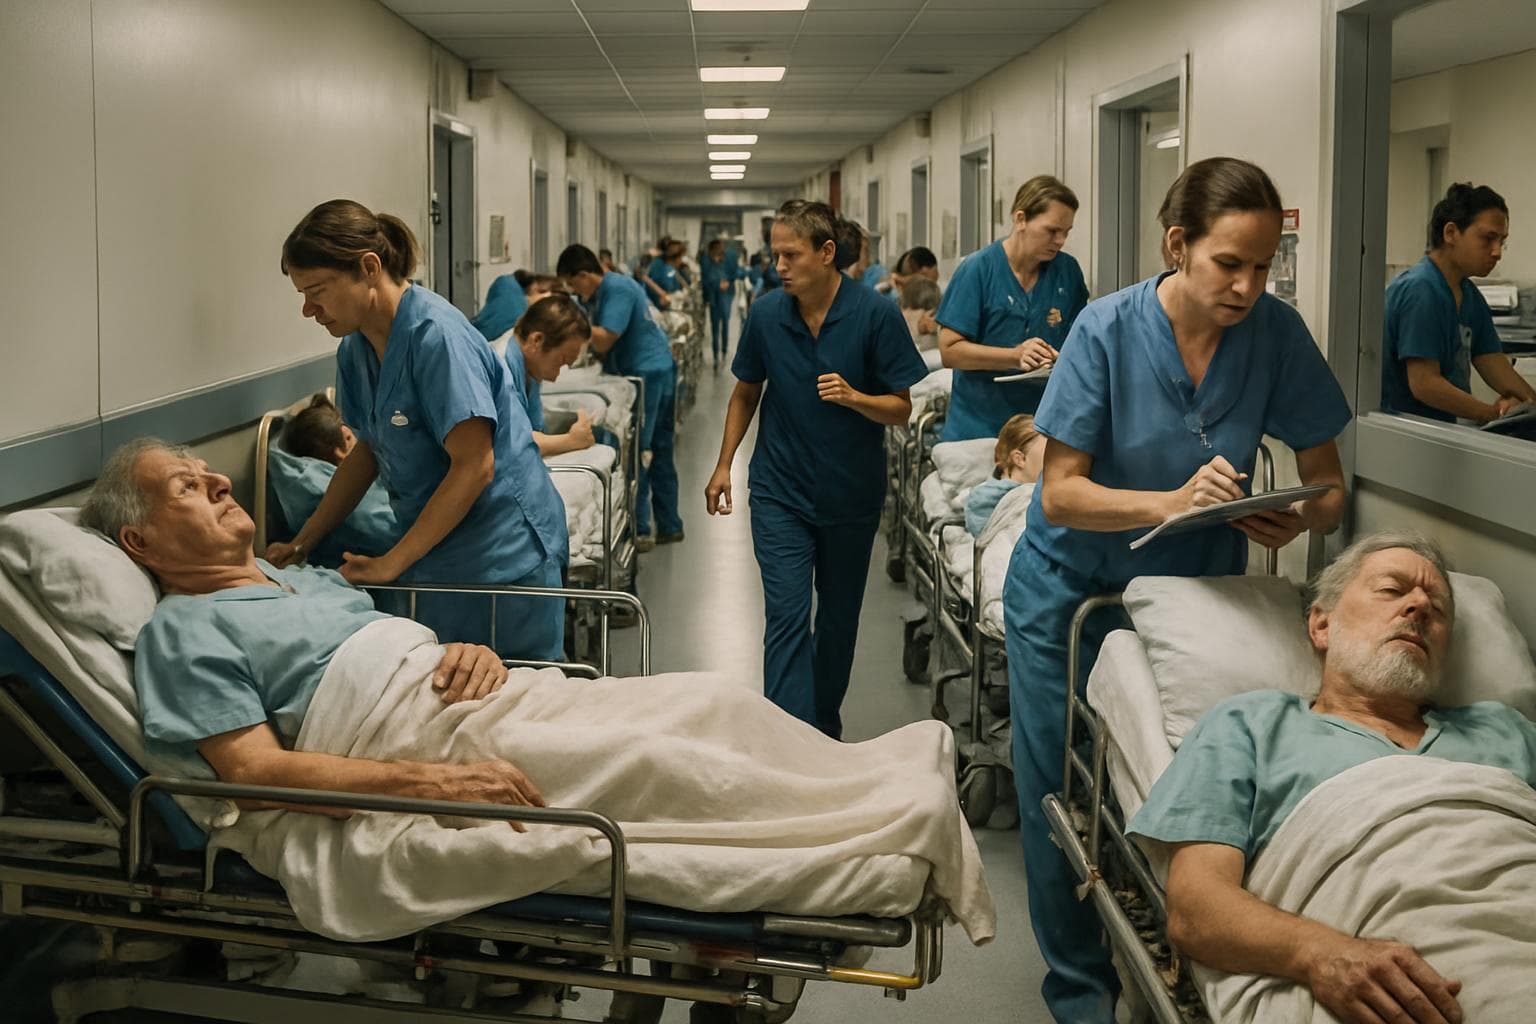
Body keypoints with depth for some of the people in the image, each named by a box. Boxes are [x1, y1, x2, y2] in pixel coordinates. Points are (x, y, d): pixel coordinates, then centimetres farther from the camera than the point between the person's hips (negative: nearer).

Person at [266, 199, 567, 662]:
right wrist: (302, 543, 10)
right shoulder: (356, 347, 5)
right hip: (436, 554, 8)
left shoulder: (436, 336, -20)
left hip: (502, 554, -8)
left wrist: (391, 563, -20)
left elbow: (474, 466, -22)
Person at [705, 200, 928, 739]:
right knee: (787, 617, -10)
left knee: (839, 616, 14)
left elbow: (901, 409, -9)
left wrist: (854, 397, -28)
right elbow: (746, 392, 10)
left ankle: (825, 725, 33)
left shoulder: (875, 314, -12)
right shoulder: (766, 314, -6)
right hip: (780, 492, 0)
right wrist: (723, 465, 8)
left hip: (851, 496, 0)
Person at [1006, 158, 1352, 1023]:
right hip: (1074, 587, -1)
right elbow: (1060, 494, -20)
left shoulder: (1276, 333, -14)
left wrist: (1302, 520, -32)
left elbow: (1328, 486, -8)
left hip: (1197, 588, 2)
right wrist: (1170, 502, -37)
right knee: (1062, 794, 4)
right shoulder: (1110, 329, -20)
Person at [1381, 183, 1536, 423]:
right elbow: (1424, 384, -19)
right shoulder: (1420, 290, -14)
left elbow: (1497, 369, 9)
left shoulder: (1470, 295, 14)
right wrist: (1495, 414, -17)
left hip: (1444, 427, 8)